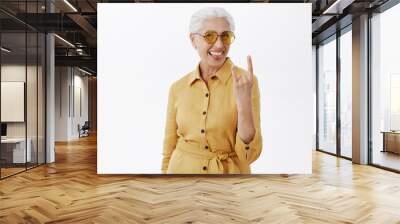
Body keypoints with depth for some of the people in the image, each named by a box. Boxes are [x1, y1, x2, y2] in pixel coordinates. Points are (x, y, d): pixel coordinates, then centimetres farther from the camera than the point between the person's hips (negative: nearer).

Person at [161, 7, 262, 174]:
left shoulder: (245, 81, -11)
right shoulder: (178, 88, -3)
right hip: (183, 170, 2)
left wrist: (244, 102, -28)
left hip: (229, 173, -2)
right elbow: (169, 150, 3)